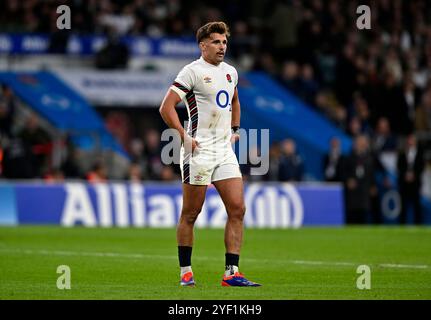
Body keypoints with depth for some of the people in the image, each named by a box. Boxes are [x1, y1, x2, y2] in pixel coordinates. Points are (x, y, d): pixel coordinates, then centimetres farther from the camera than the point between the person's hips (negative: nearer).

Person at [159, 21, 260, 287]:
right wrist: (184, 137, -16)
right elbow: (166, 107, -12)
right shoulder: (193, 71, -7)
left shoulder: (231, 72, 14)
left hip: (225, 150, 6)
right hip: (199, 151, -6)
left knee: (237, 209, -4)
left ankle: (231, 272, -3)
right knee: (190, 214, 0)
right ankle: (186, 272, 10)